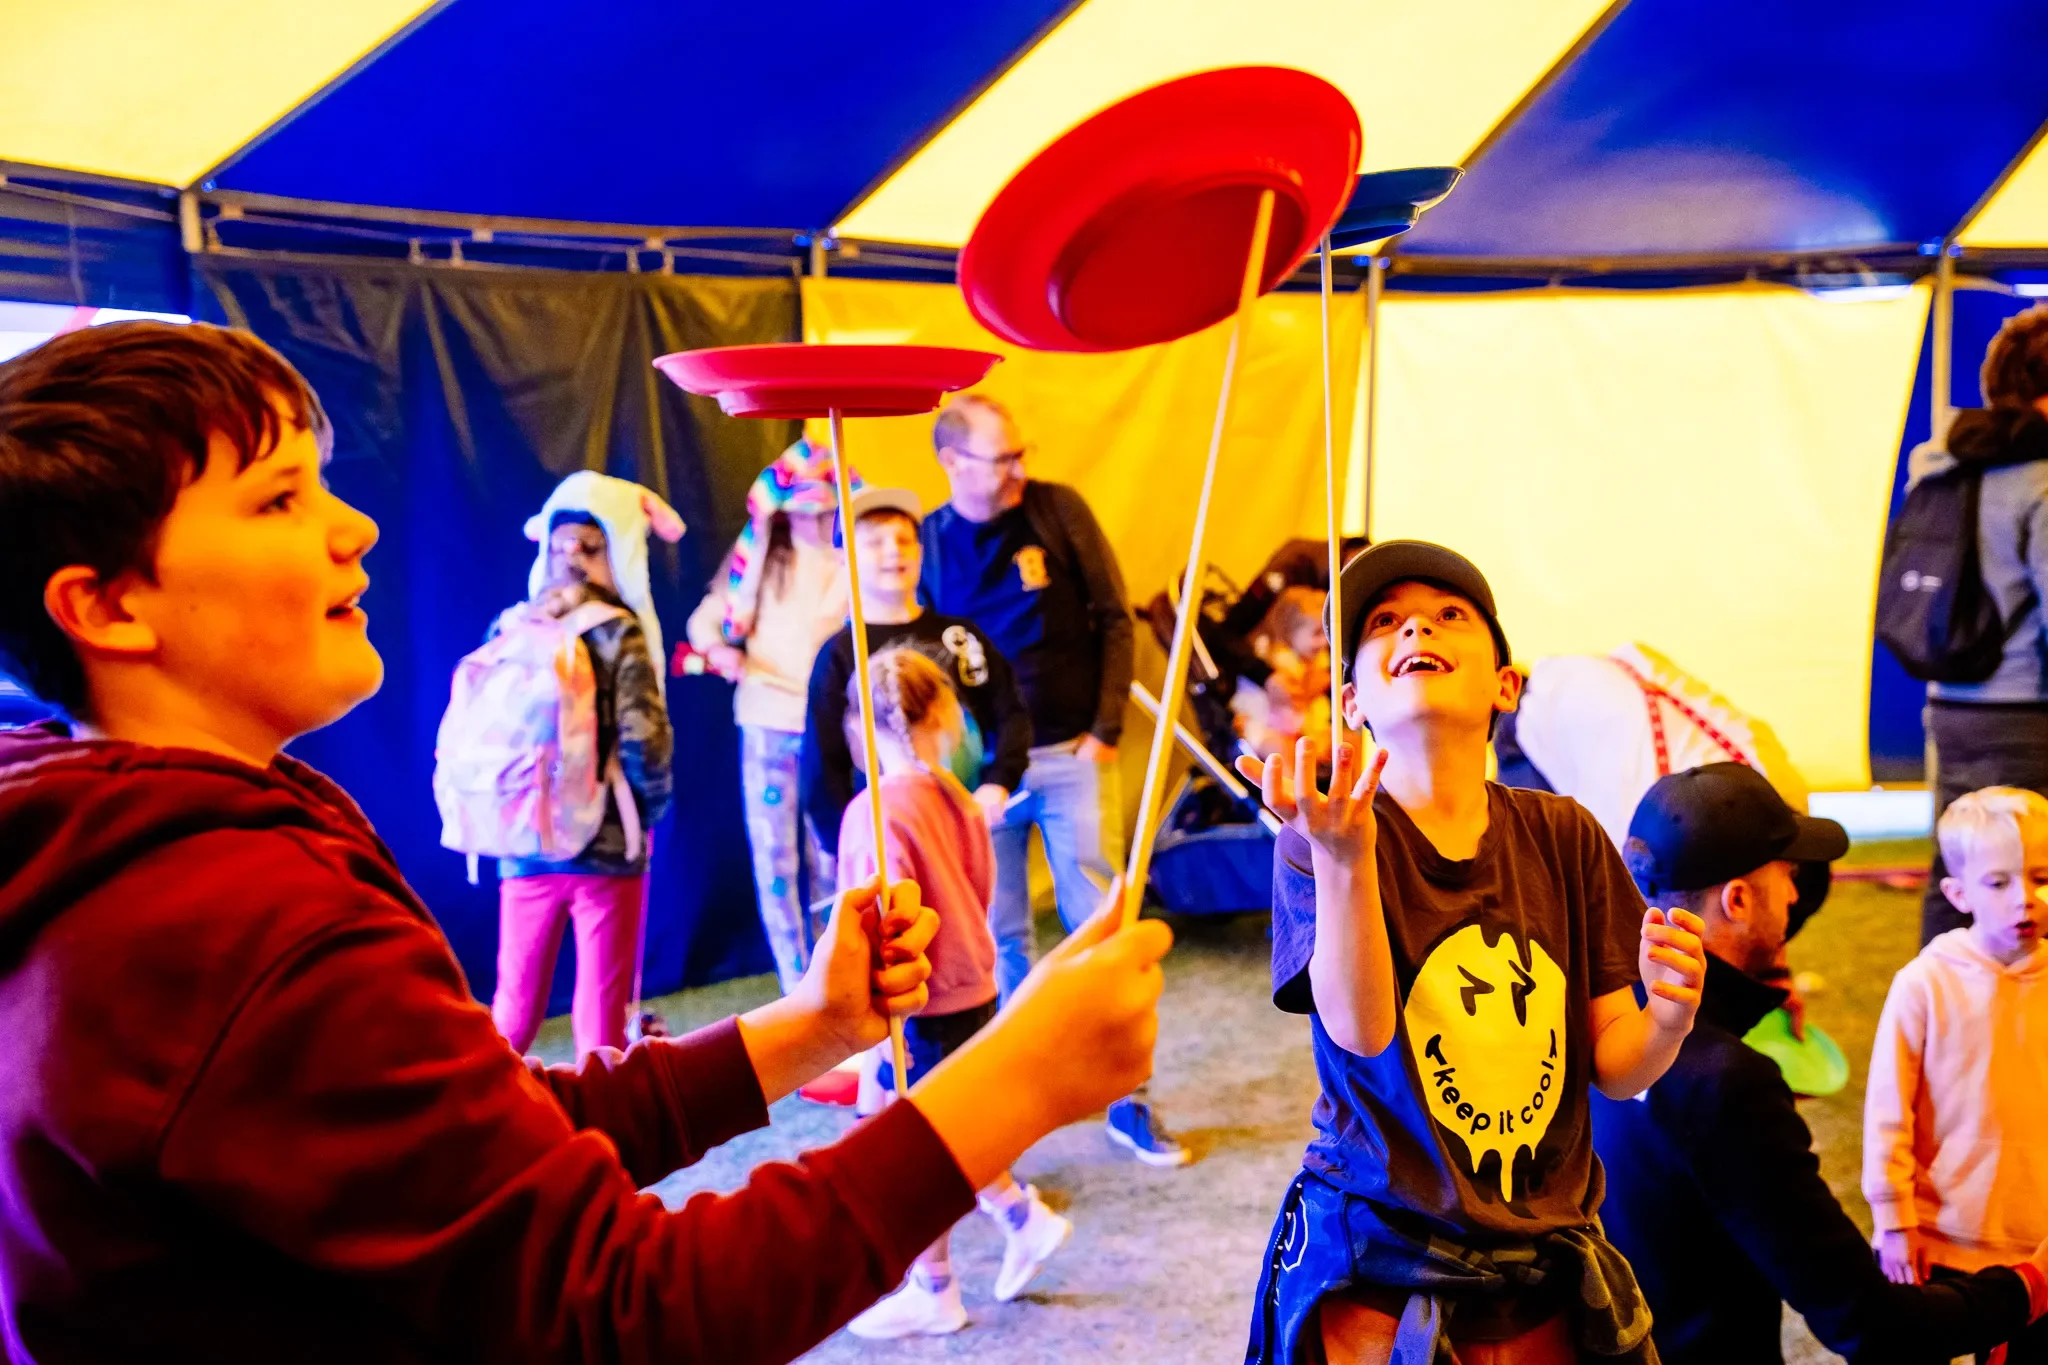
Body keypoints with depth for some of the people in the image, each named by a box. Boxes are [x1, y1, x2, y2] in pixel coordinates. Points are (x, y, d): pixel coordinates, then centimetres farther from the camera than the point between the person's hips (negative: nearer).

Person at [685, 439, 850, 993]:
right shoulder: (761, 560, 9)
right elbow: (706, 620, 9)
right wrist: (719, 649, -11)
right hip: (768, 725, 2)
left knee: (828, 864, 2)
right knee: (775, 863, 3)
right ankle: (798, 990, 12)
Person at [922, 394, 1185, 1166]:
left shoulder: (1059, 510, -3)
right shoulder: (928, 541, 0)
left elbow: (1114, 619, 1)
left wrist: (1106, 728, -4)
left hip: (1072, 755, -1)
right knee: (999, 936, 8)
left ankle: (1127, 1100, 13)